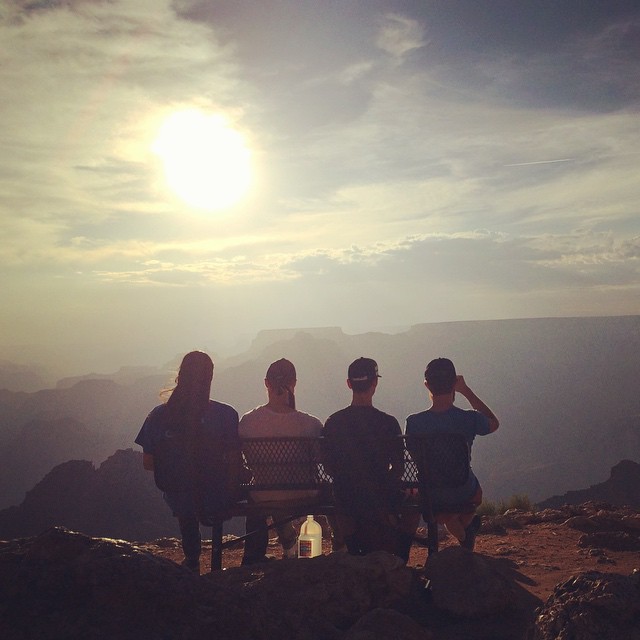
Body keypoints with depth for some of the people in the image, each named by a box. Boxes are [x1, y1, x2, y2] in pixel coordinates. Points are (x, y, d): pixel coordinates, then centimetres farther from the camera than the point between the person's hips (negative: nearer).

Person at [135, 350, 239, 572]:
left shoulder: (159, 415, -13)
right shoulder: (227, 414, -19)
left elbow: (148, 463, -4)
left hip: (178, 502, 2)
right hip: (217, 502, -2)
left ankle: (192, 560, 50)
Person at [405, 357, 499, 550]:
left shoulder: (413, 422, -20)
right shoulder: (469, 419, -22)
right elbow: (494, 423, 3)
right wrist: (467, 391, 1)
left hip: (428, 496, 0)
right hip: (463, 495, 0)